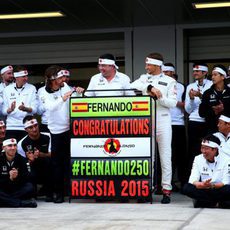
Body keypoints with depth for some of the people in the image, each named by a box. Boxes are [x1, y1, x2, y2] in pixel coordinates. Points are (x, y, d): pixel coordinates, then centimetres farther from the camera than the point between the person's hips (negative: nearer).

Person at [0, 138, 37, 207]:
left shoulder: (21, 159, 3)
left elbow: (27, 178, -5)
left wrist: (17, 177, -25)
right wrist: (9, 178, -26)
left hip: (17, 189, 2)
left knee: (30, 188, -27)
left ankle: (6, 200, -27)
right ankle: (23, 202, -36)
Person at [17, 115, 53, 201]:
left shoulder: (47, 137, -9)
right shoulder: (22, 144, -8)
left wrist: (41, 155, -28)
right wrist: (30, 160, -26)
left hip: (48, 172, 1)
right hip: (33, 170, -1)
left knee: (47, 160, -32)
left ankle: (49, 193, -15)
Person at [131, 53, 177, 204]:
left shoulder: (169, 81, 3)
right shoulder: (144, 78, 11)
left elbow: (173, 103, -4)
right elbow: (133, 86, -9)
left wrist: (160, 97, -19)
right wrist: (150, 87, -18)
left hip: (163, 122, -3)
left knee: (165, 156, -1)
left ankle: (167, 190, 2)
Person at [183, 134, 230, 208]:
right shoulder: (198, 159, -2)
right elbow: (193, 180, -11)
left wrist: (212, 185, -34)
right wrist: (202, 185, -34)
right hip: (204, 191, 3)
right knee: (187, 188, -24)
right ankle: (218, 202, -18)